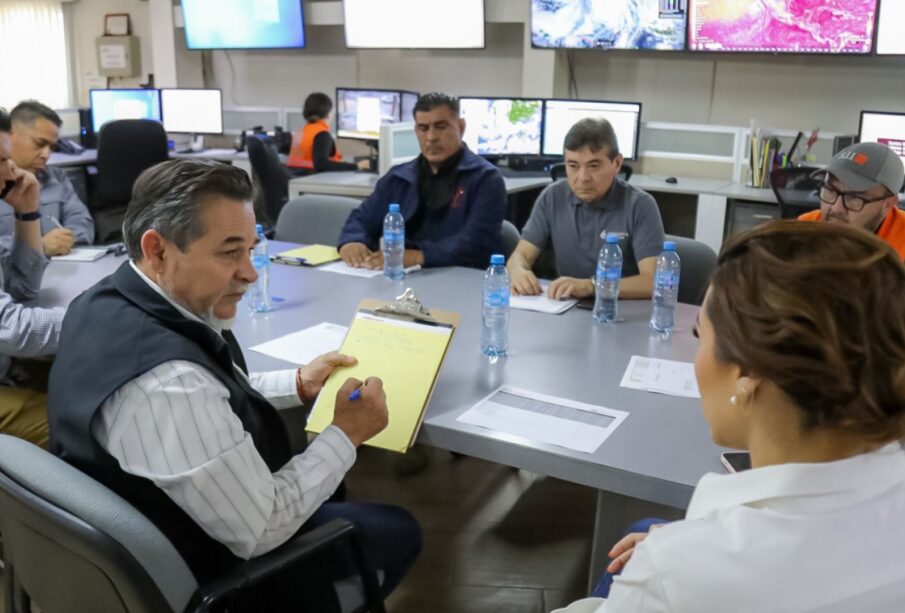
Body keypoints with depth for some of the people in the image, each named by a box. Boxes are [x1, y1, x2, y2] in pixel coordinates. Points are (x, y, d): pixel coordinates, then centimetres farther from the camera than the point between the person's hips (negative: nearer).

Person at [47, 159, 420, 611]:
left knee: (331, 488, 28)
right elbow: (261, 532, -28)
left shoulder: (107, 300, -9)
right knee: (398, 531, 10)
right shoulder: (167, 384, -39)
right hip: (198, 576, -8)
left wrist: (297, 385, 0)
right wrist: (346, 434, -18)